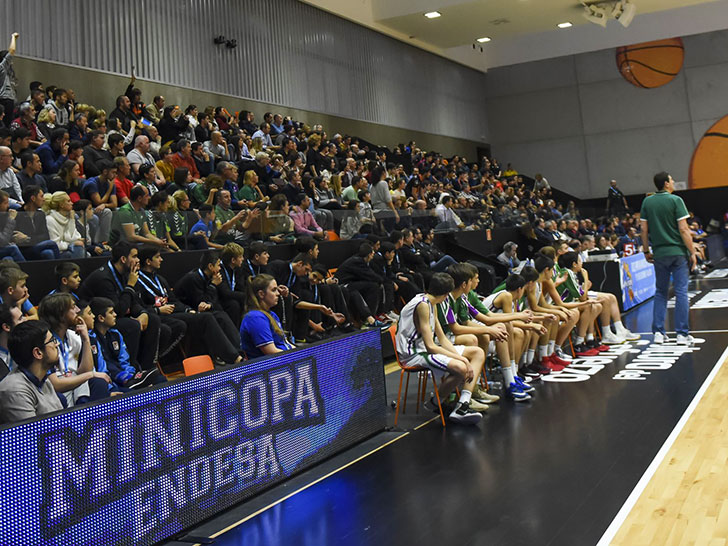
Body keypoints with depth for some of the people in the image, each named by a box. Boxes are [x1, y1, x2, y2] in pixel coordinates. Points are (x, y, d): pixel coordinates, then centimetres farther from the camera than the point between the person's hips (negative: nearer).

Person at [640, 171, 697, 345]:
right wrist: (692, 252, -6)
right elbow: (683, 229, -11)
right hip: (678, 252, -4)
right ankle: (682, 334, 1)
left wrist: (646, 251, 15)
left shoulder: (647, 202, 4)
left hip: (659, 253, 4)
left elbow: (644, 230, 5)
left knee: (660, 292, 12)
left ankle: (658, 332, 9)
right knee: (681, 292, 1)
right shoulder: (675, 200, -7)